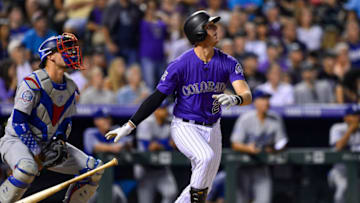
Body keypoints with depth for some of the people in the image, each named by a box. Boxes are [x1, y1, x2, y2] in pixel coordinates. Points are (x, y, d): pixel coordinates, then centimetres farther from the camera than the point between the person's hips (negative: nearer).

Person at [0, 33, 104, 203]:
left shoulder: (70, 87, 5)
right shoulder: (33, 83, -19)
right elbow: (18, 121, -20)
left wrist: (60, 141, -5)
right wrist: (36, 153, -21)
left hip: (48, 143, 8)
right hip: (17, 140, -8)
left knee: (93, 169, -3)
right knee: (27, 169, -42)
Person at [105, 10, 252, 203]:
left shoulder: (228, 63, -7)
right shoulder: (180, 65, -16)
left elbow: (247, 95, -17)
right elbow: (157, 98, -11)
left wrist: (235, 99, -42)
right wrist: (129, 125, -15)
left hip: (212, 129, 5)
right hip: (185, 128, -5)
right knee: (206, 157, -34)